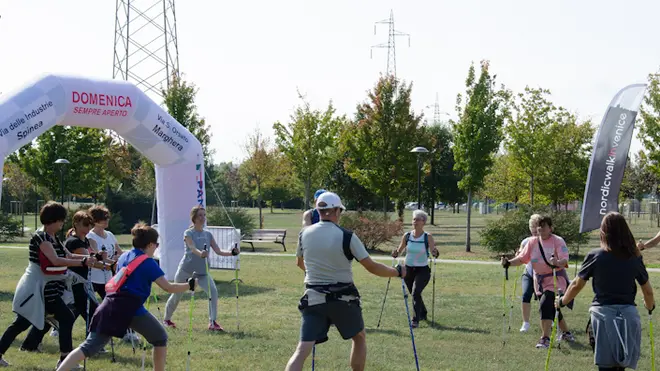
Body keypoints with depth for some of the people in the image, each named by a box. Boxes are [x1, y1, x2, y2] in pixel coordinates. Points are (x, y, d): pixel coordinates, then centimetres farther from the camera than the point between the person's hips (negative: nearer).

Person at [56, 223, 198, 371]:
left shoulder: (124, 257, 20)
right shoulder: (148, 263, 0)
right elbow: (168, 287, -2)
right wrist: (190, 285, 9)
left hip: (110, 307, 6)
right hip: (131, 309, -6)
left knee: (88, 347, 1)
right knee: (160, 338, 15)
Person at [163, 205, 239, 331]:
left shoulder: (208, 234, 4)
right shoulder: (188, 233, -11)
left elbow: (218, 251, -3)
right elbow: (193, 248, -30)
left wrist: (231, 253, -22)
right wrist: (200, 253, -52)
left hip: (202, 272, 4)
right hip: (186, 270, -3)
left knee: (213, 291, -20)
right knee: (176, 296, 10)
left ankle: (213, 322, -18)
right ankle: (166, 319, 35)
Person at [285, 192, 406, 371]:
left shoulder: (304, 234, 0)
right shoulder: (346, 236, -11)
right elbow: (372, 267, -10)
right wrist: (397, 272, 6)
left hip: (314, 298, 2)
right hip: (343, 299, -2)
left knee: (302, 350, -5)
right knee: (359, 338, 24)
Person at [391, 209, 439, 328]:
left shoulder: (428, 237, -10)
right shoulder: (407, 236, -2)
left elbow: (433, 251, -17)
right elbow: (399, 250, 3)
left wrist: (435, 253, -40)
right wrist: (395, 254, -20)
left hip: (423, 270, -4)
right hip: (408, 269, 4)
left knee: (416, 292, -22)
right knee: (414, 294, 17)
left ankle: (415, 320, -19)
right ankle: (423, 314, 42)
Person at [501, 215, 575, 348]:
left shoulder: (558, 241, -12)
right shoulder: (532, 242, 2)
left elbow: (565, 260, -23)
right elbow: (522, 258, 1)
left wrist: (557, 262, -45)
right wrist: (509, 263, -16)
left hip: (556, 279, -6)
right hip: (540, 281, 6)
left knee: (545, 305, -20)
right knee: (553, 309, 15)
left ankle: (545, 339, -15)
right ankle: (566, 333, 37)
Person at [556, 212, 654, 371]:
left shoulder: (595, 256, -3)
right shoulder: (635, 258, 4)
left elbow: (576, 285, 5)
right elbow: (648, 291, 12)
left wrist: (562, 301, 24)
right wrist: (650, 306, 34)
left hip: (603, 314, -2)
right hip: (629, 315, 2)